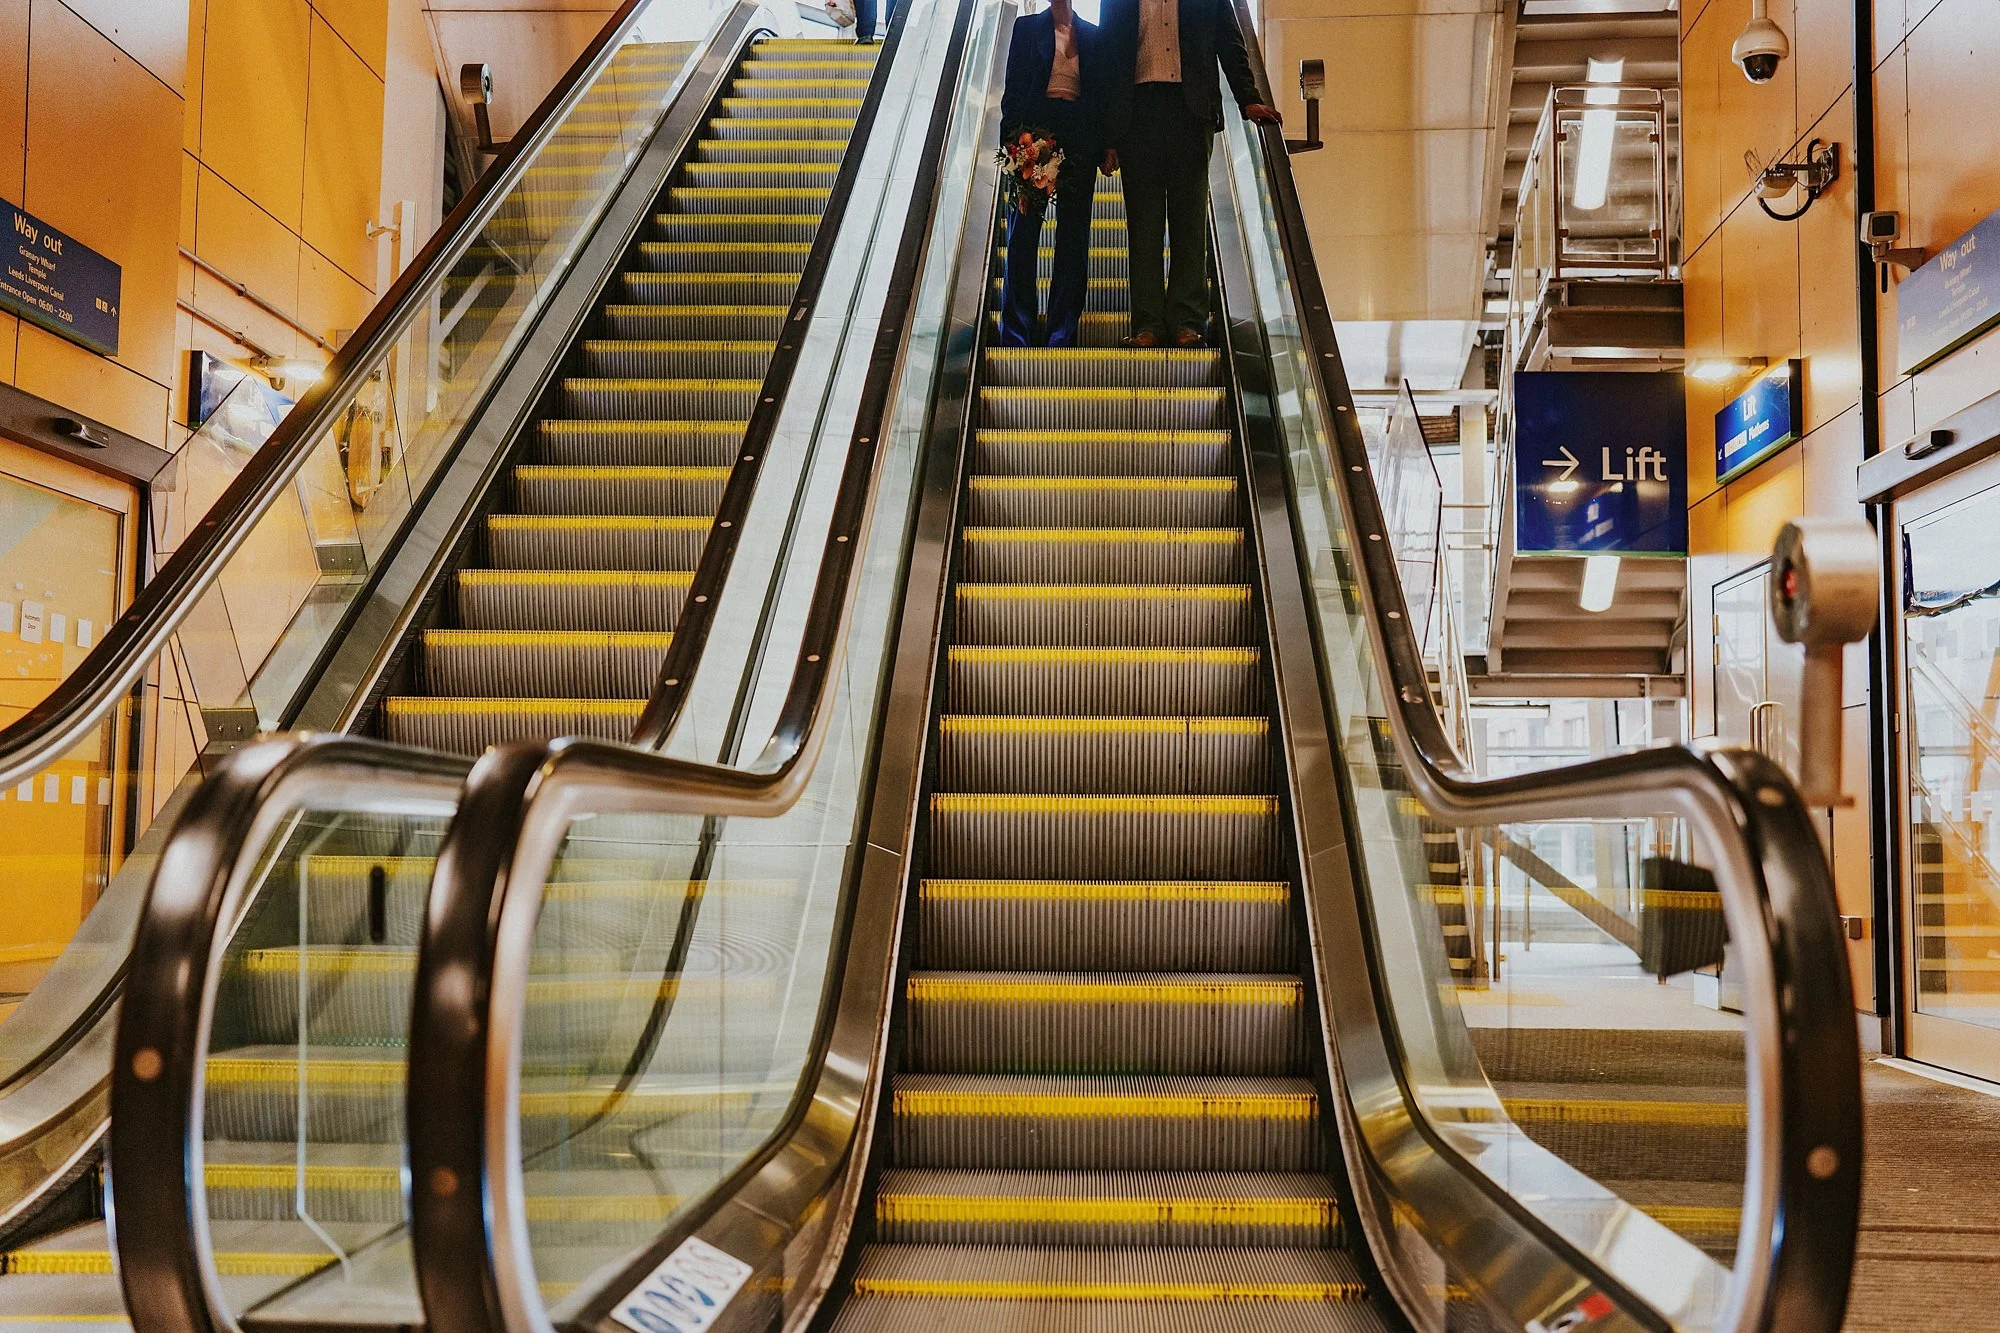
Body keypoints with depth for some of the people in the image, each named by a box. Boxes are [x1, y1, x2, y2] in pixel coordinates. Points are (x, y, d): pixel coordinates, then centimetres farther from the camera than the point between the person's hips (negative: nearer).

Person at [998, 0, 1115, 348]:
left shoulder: (1093, 35, 14)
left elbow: (1102, 93, 12)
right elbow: (1013, 85, 5)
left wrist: (1104, 148, 2)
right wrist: (1012, 138, -7)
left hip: (1079, 139, 2)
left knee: (1073, 240, 1)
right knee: (1022, 235, -2)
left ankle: (1063, 334, 6)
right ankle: (1016, 337, 0)